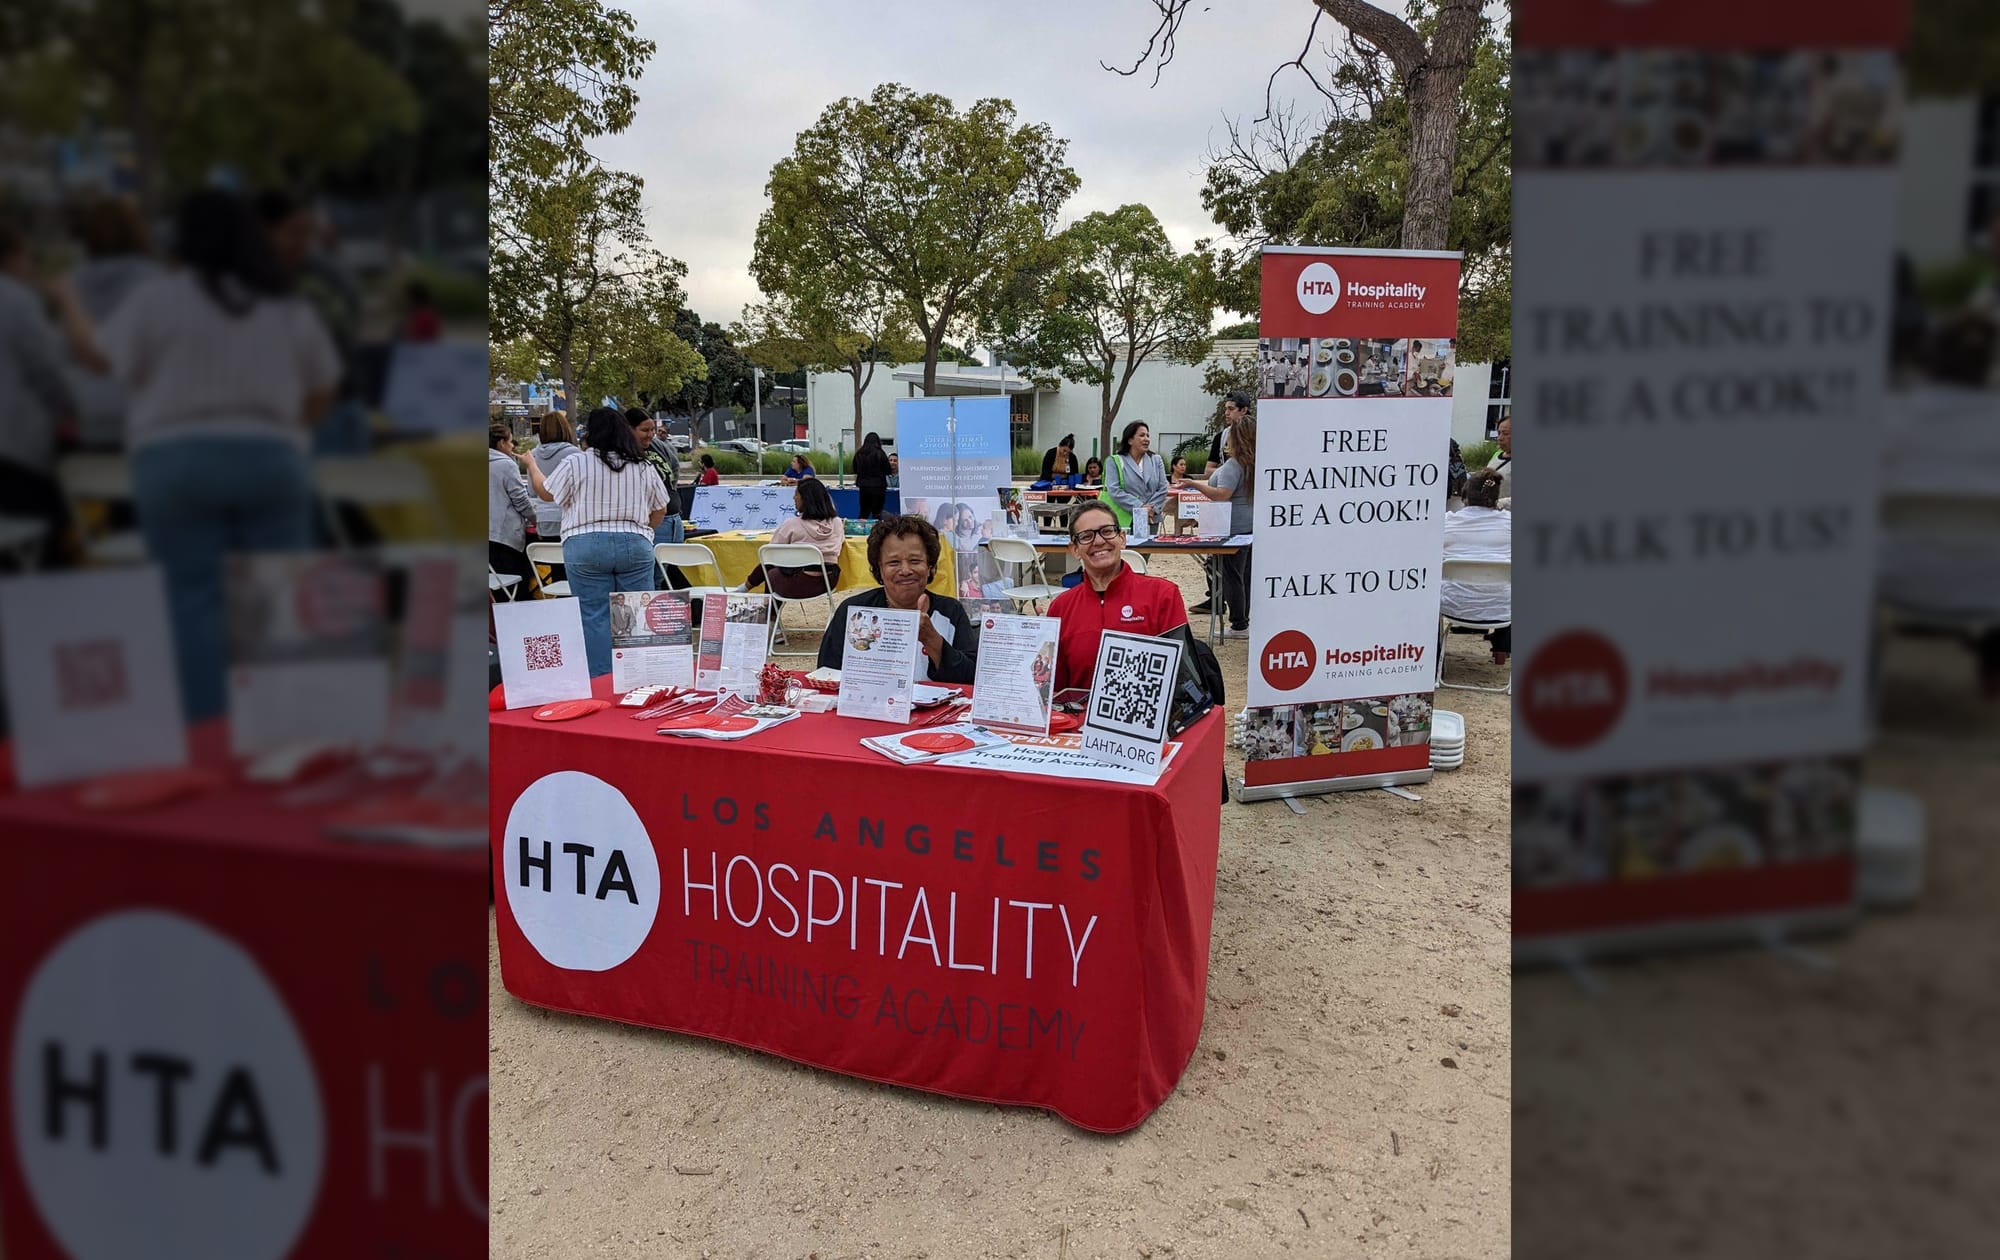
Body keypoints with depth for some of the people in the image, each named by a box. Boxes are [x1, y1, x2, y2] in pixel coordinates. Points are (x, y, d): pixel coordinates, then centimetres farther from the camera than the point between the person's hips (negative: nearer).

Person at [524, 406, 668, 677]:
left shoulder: (574, 465, -3)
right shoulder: (644, 468, 6)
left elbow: (545, 493, 11)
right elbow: (660, 511, 14)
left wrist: (531, 465, 29)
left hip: (586, 547, -2)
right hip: (635, 547, 2)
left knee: (594, 617, 1)